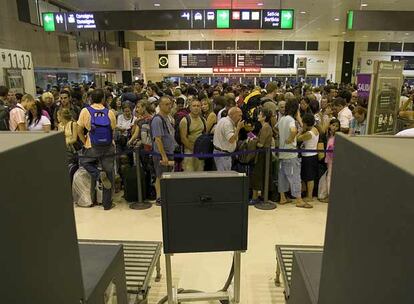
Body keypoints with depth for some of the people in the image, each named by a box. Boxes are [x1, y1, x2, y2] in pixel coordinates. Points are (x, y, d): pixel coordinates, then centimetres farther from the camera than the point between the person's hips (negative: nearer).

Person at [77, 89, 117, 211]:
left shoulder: (85, 111, -6)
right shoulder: (110, 113, -4)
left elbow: (79, 131, -2)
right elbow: (113, 131, 0)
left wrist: (86, 143, 12)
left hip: (92, 148, -1)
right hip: (109, 148, 1)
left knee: (84, 161, 28)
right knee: (109, 174, 9)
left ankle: (98, 174, 0)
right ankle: (107, 203, 16)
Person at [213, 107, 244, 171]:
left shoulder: (224, 120, 13)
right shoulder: (227, 123, -18)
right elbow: (231, 140, -27)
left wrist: (237, 127, 5)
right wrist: (238, 128, -21)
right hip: (222, 153, -11)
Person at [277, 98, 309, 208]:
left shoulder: (281, 119, 9)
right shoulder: (291, 119, -16)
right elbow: (294, 130, -36)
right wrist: (291, 139, -20)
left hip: (282, 152, 8)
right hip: (291, 153, -8)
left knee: (282, 175, 12)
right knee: (294, 176, -1)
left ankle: (282, 198, 20)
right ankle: (299, 200, 6)